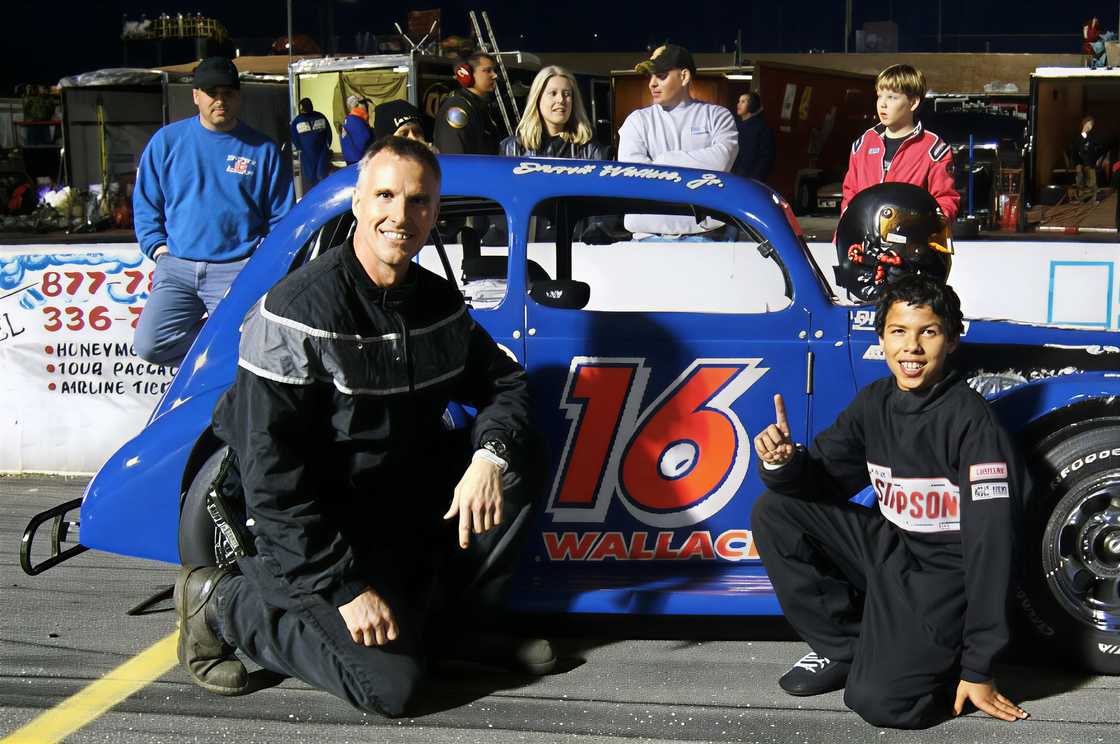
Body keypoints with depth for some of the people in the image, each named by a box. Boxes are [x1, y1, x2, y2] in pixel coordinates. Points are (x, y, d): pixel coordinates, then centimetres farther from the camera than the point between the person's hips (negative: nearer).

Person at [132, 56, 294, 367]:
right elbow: (145, 203, 17)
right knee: (149, 344, -17)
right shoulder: (166, 141, 11)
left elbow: (281, 216, 11)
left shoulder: (263, 149, 8)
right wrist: (157, 246, 2)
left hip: (237, 270, -2)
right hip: (176, 267, 2)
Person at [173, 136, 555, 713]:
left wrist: (490, 453, -16)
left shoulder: (440, 302, 1)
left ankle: (450, 625, 3)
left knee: (521, 455, -9)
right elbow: (271, 472, -23)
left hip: (402, 501, 7)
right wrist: (346, 586, -23)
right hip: (308, 527, -7)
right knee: (390, 685, -16)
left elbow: (503, 381, 9)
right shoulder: (298, 312, -21)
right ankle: (221, 601, 3)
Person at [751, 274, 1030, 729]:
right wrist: (784, 463, -22)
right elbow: (823, 481, 5)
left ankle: (943, 658, 9)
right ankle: (844, 648, 4)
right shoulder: (875, 402, -1)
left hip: (943, 573, -7)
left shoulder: (972, 422, -21)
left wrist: (979, 667, -21)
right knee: (774, 512, -3)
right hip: (888, 549, 7)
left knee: (879, 701, -25)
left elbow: (991, 543, -21)